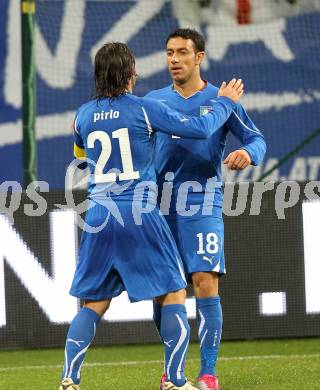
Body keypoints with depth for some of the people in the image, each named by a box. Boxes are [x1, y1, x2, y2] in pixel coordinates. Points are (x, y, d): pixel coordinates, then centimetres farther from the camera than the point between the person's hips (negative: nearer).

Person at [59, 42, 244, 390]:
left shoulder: (83, 115, 6)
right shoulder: (144, 109, -6)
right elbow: (199, 129, -5)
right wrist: (225, 103, 13)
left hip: (98, 218, 4)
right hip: (140, 217, -4)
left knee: (93, 304, 11)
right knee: (173, 295, 7)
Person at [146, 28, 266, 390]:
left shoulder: (221, 100, 3)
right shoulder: (155, 101, 10)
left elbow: (257, 139, 1)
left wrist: (248, 152, -23)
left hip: (202, 207, -3)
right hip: (159, 208, 3)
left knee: (205, 285, -13)